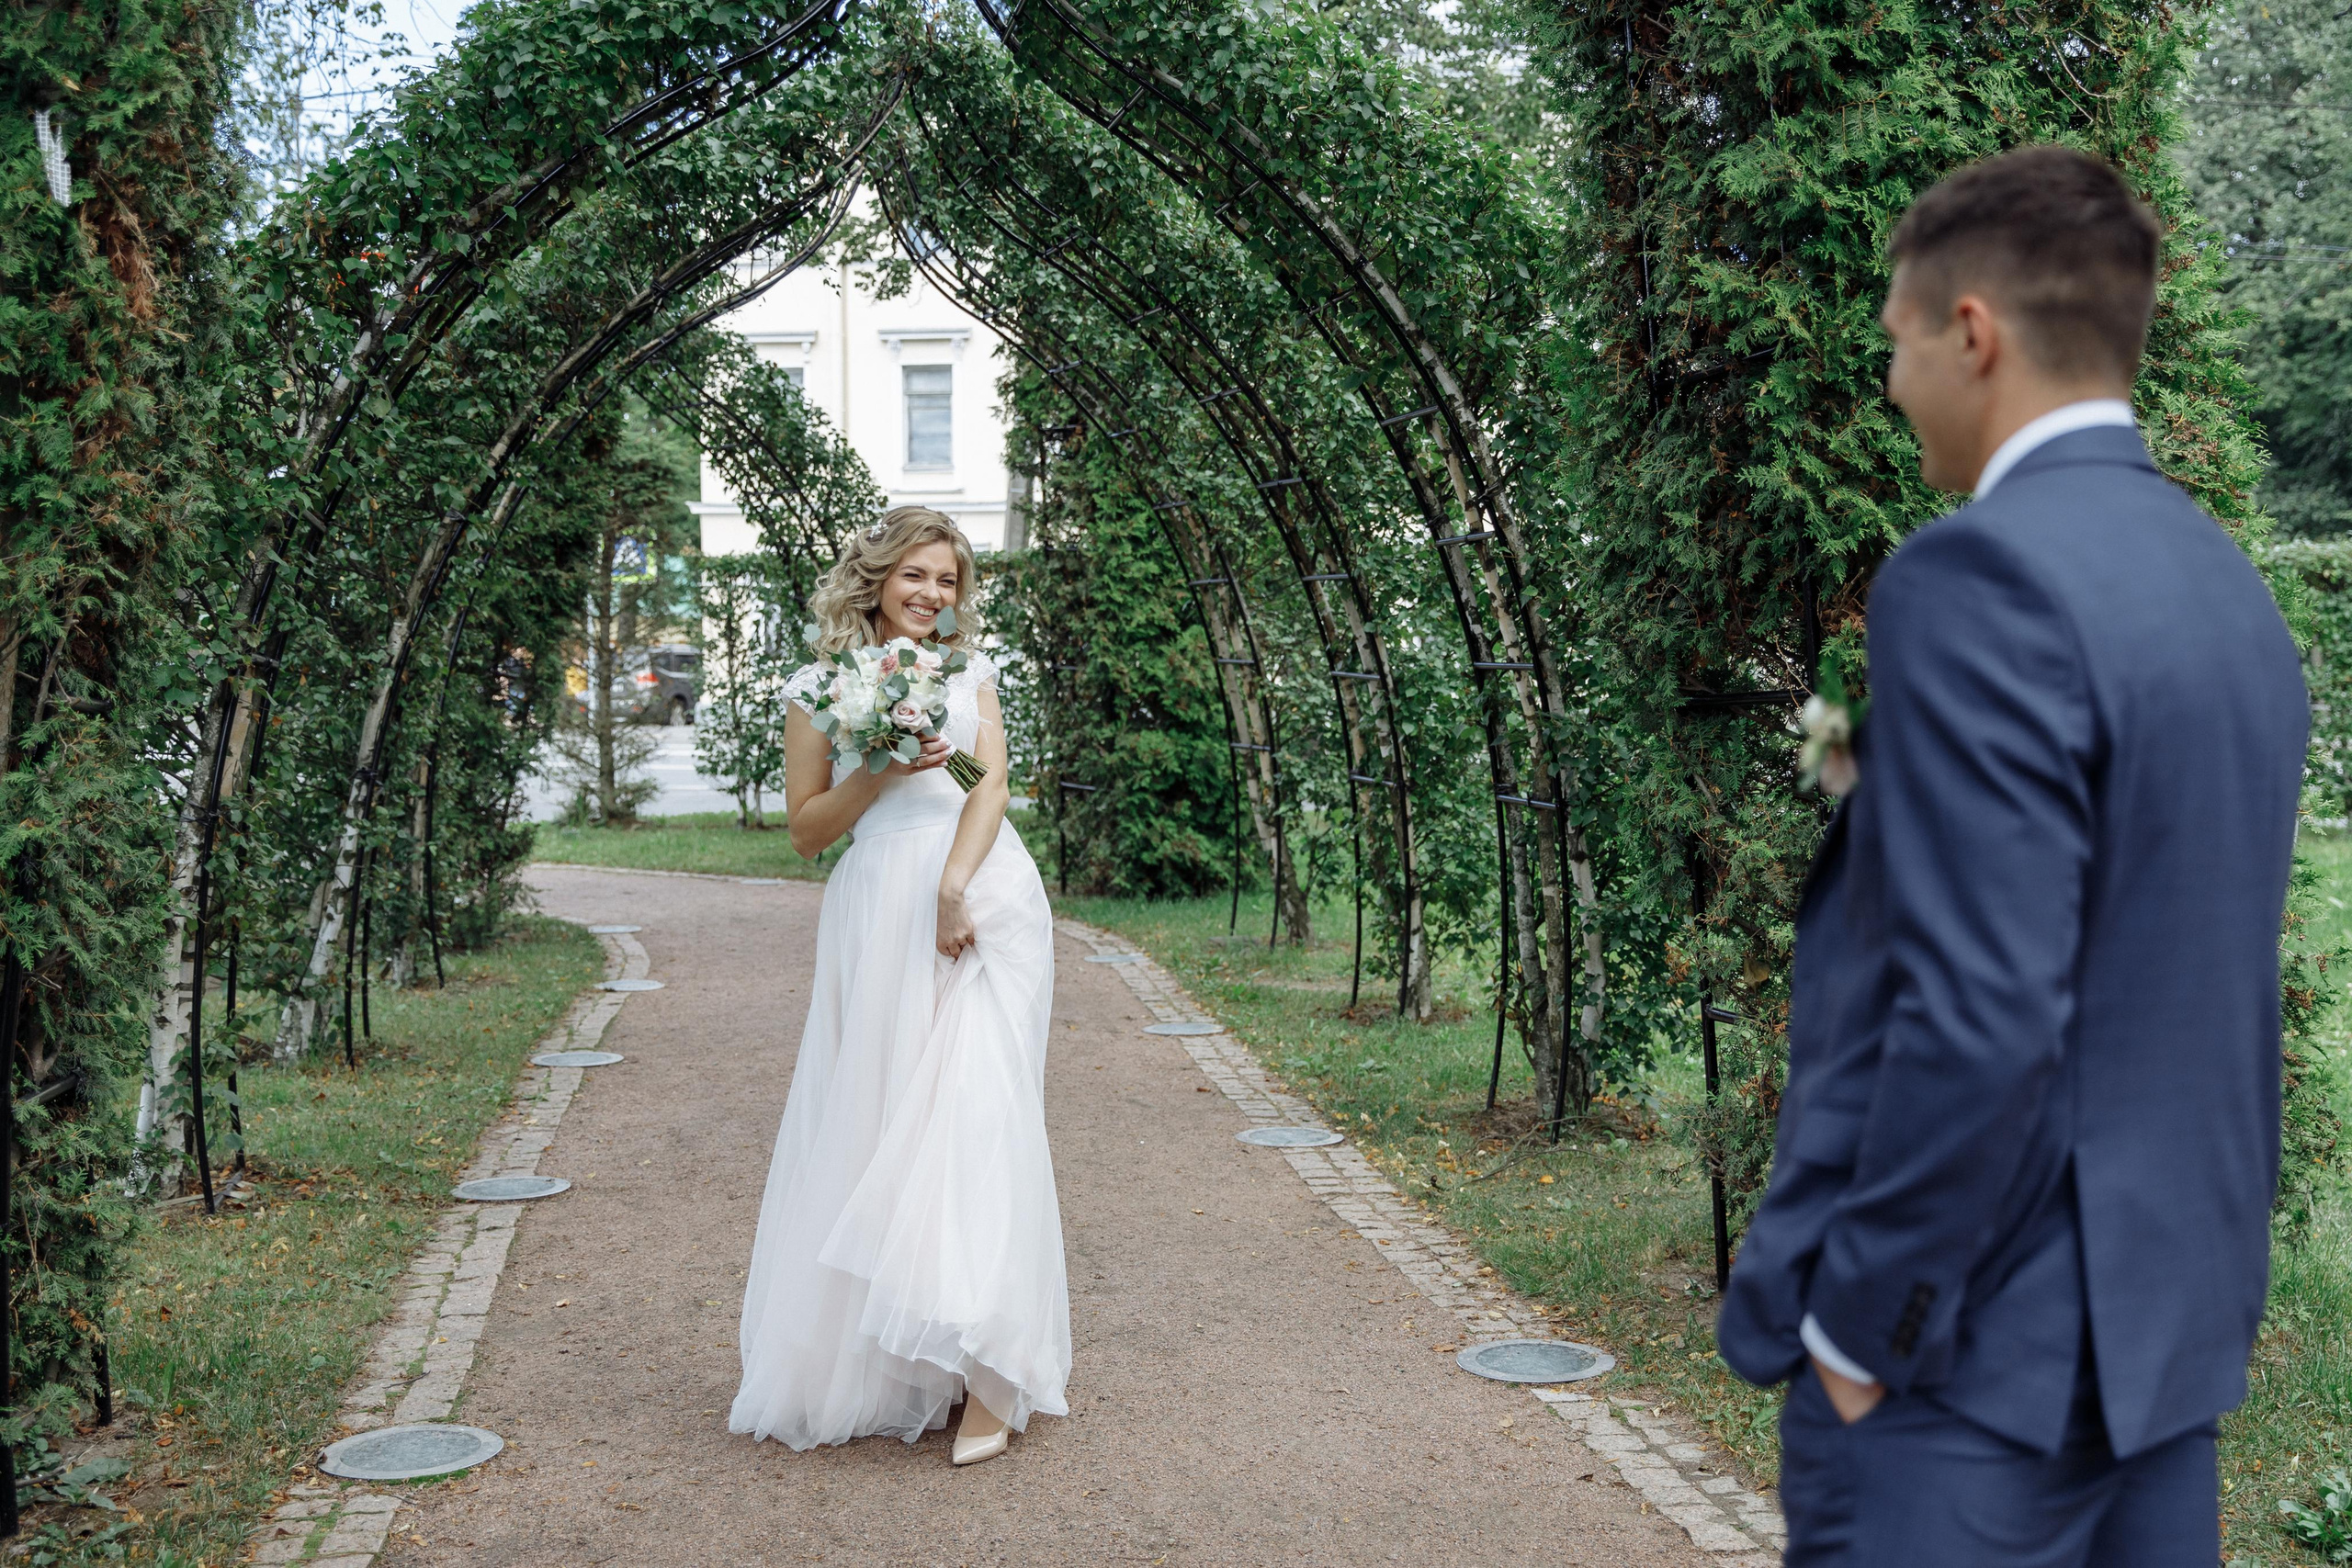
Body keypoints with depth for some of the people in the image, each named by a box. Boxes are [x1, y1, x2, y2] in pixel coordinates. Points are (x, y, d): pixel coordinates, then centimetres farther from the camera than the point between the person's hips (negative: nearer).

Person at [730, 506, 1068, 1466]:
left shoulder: (970, 673, 16)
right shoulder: (819, 689, 11)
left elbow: (992, 782, 2)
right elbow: (805, 830, 10)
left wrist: (955, 885, -14)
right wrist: (883, 772, -6)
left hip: (986, 895, 0)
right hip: (879, 912, 0)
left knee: (976, 1108, -10)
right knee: (875, 1117, 0)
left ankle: (984, 1374, -12)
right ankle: (869, 1363, 13)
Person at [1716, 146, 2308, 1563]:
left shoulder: (1981, 574, -18)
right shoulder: (2229, 583, 9)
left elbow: (1979, 1010, -23)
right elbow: (2202, 974, 15)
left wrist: (1857, 1324, -15)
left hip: (1978, 1340, -8)